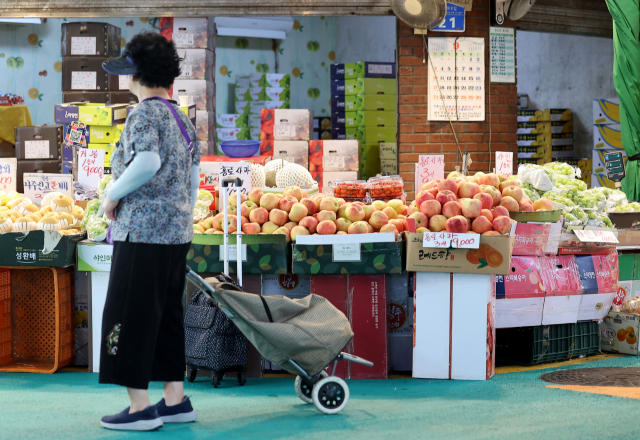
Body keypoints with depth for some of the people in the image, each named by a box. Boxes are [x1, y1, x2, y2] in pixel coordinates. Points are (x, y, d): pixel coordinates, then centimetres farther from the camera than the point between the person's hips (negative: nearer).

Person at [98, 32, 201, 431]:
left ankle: (140, 407, -3)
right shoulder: (182, 119, 15)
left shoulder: (144, 115, -11)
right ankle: (176, 399, 17)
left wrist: (113, 193, -15)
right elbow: (193, 181, 18)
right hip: (178, 232, 9)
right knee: (166, 315, 14)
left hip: (143, 232, -9)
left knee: (132, 316, -3)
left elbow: (148, 161, -28)